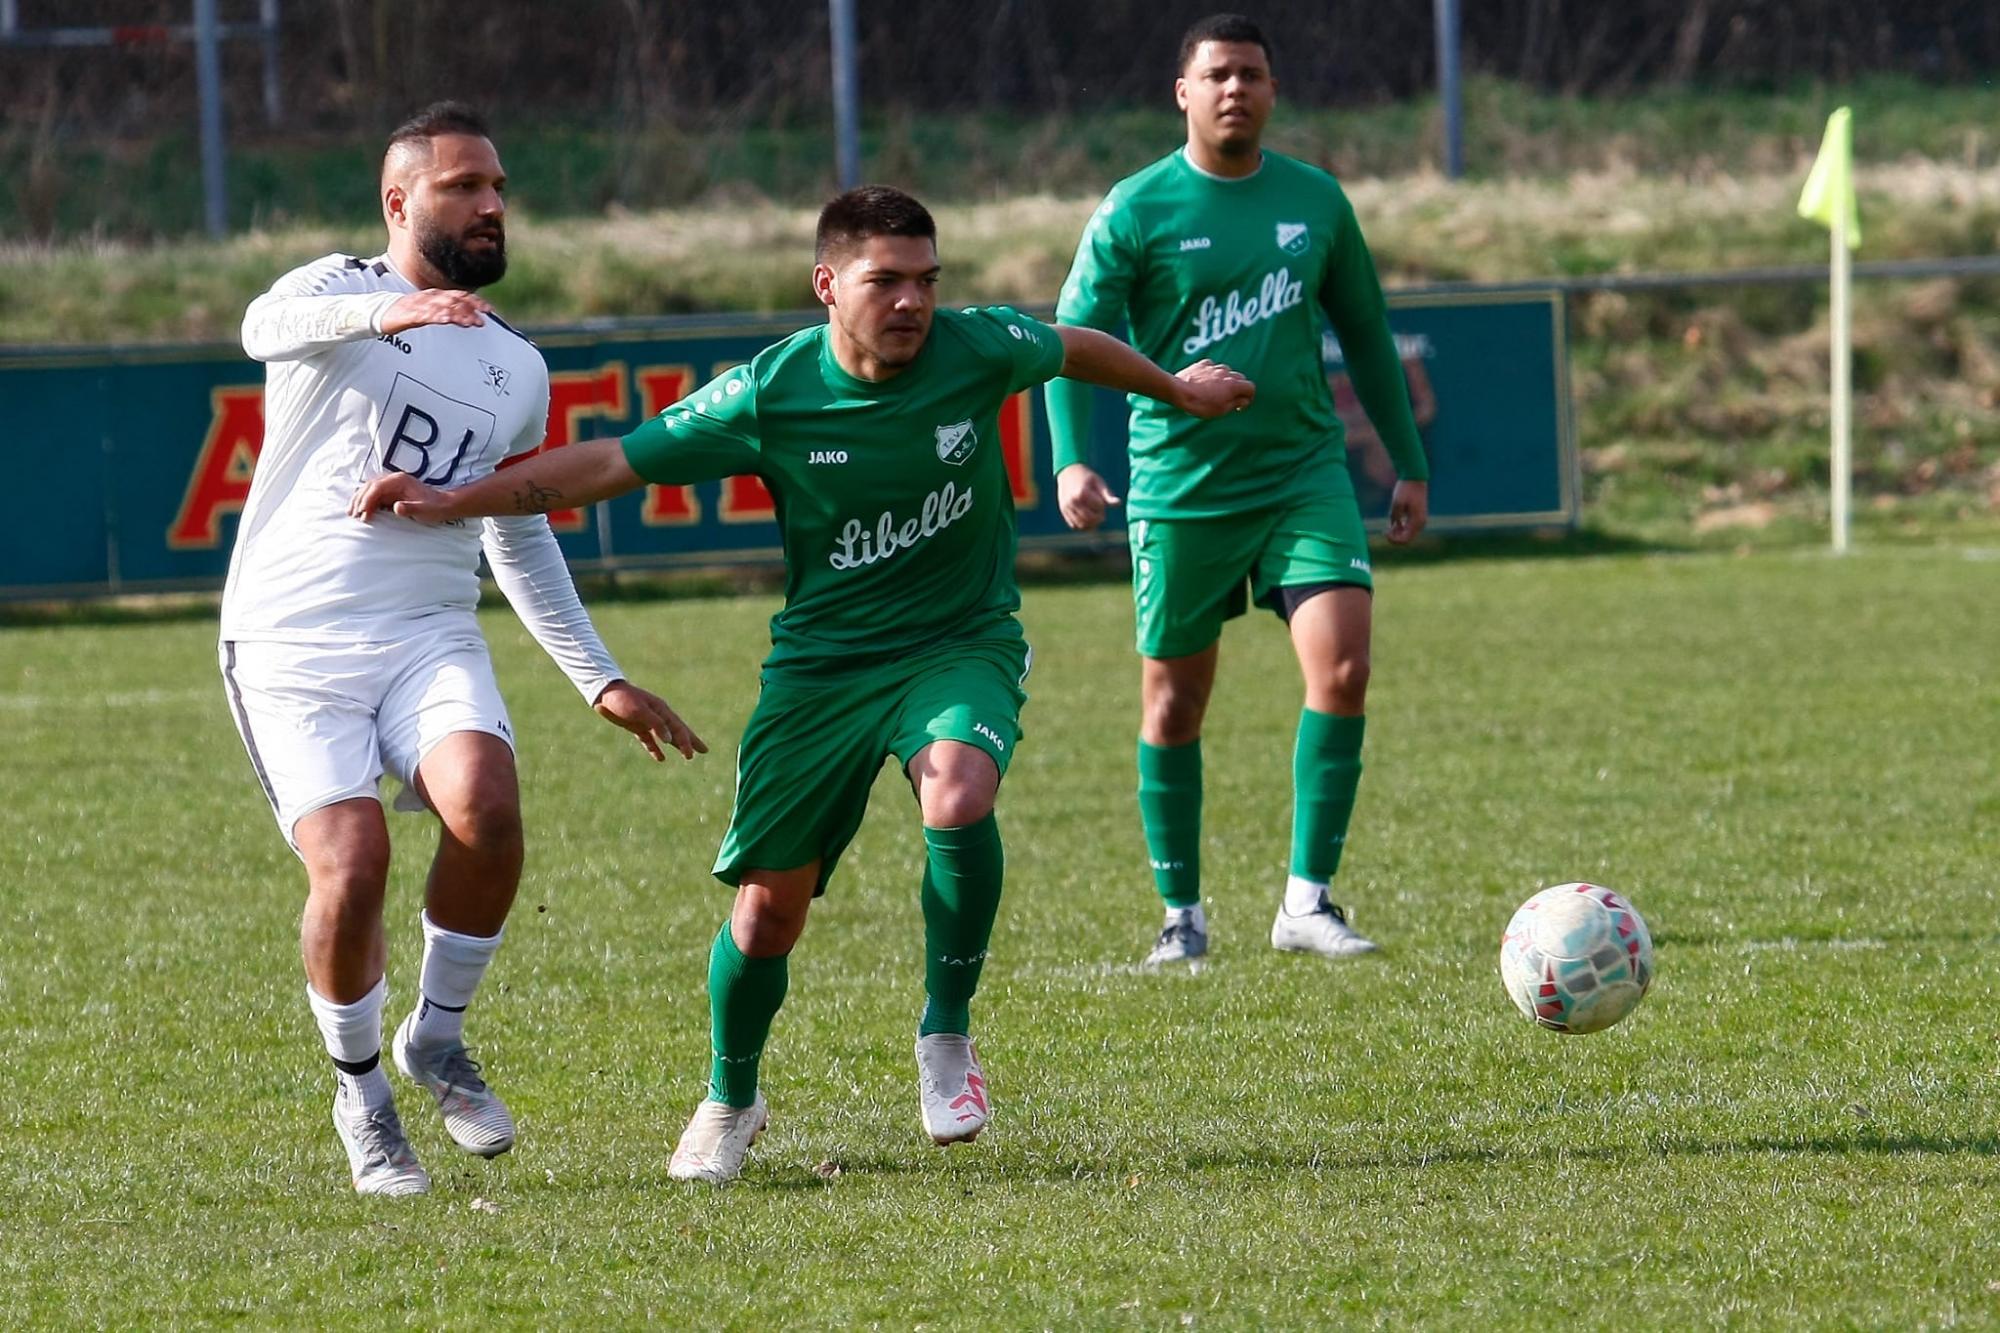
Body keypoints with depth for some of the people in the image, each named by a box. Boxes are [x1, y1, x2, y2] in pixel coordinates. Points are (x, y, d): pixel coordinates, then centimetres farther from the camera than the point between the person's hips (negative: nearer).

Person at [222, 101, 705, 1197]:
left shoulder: (518, 371, 19)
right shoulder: (340, 290, 2)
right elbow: (265, 329, -24)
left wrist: (599, 679, 26)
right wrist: (390, 311, -44)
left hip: (429, 636, 4)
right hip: (292, 641, -4)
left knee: (486, 809, -26)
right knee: (351, 871, -20)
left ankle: (437, 1039, -2)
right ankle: (359, 1090, 6)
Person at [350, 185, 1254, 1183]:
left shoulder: (976, 349, -13)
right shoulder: (769, 394, -15)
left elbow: (1076, 350, 11)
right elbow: (609, 464, -10)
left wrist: (1179, 390, 28)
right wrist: (452, 501, -17)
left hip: (962, 643, 0)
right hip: (821, 660, 0)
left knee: (958, 799, -33)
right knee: (766, 911, 1)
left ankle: (946, 1040, -10)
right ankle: (729, 1103, 31)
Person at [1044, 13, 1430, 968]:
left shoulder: (1315, 200, 6)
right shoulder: (1136, 211, -4)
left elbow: (1364, 335, 16)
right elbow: (1072, 343, -5)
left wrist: (1409, 464, 15)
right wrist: (1070, 460, -20)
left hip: (1305, 475, 2)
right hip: (1181, 488, -2)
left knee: (1342, 667, -15)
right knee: (1173, 704, 5)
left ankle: (1307, 901, -8)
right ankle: (1181, 914, 20)